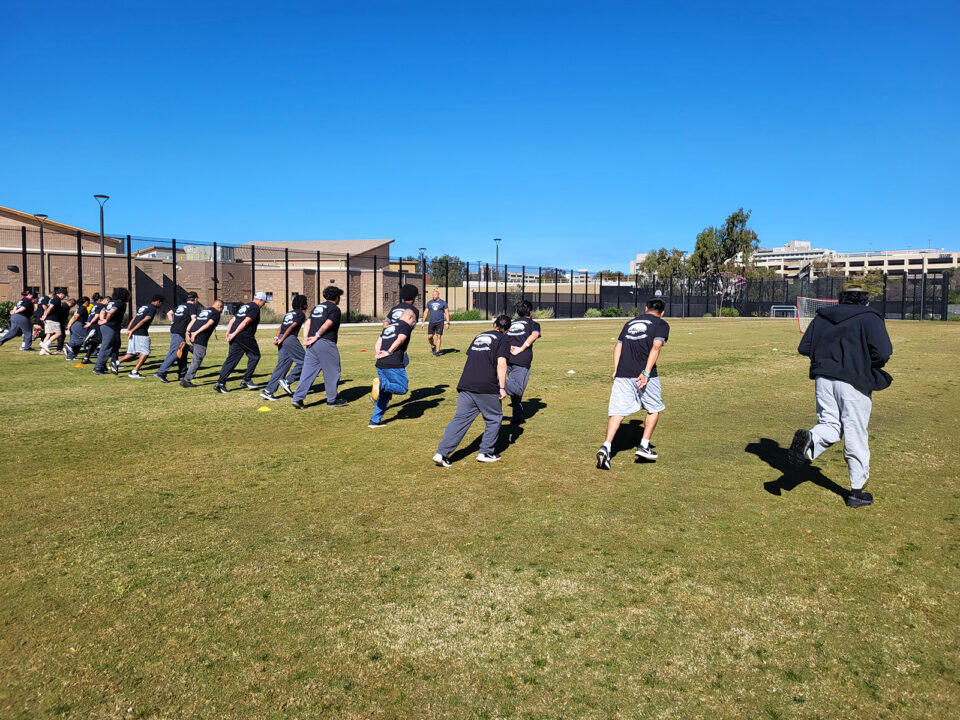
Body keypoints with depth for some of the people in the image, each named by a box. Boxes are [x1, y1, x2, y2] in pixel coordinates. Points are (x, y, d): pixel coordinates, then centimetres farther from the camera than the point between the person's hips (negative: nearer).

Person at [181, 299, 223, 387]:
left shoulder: (203, 310, 25)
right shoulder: (216, 314, 3)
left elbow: (193, 321, 15)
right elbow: (208, 324, -13)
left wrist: (188, 331, 7)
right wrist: (196, 333, -16)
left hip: (192, 336, 7)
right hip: (200, 338, -7)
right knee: (197, 360, -2)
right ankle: (186, 380, -3)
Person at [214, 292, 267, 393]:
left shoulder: (244, 306, 24)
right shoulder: (255, 308, -4)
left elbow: (233, 320, 17)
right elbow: (246, 322, -16)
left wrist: (228, 333, 10)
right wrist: (234, 334, -18)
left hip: (235, 336, 8)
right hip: (244, 336, -8)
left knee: (232, 359, 7)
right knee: (255, 356, 7)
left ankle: (220, 383, 1)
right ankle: (246, 380, 7)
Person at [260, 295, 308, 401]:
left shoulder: (289, 313, 25)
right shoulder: (301, 314, 1)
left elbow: (281, 327, 13)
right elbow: (292, 327, -11)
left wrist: (277, 338, 2)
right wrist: (281, 340, -12)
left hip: (282, 339, 8)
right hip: (291, 339, -8)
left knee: (282, 365, 8)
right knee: (303, 362, 1)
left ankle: (268, 391, 3)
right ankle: (287, 381, -7)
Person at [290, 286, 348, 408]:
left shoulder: (316, 308, 21)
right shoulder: (334, 309, -3)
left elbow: (307, 323, 12)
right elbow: (327, 325, -16)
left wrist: (307, 337, 2)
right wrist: (316, 337, -13)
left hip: (312, 344, 7)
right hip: (326, 344, -7)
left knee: (308, 372, 8)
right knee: (332, 372, 6)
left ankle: (298, 398, 1)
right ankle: (332, 400, 14)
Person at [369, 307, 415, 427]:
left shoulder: (388, 326, 25)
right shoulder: (406, 326, 2)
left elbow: (378, 343, 14)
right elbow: (399, 340, -16)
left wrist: (377, 354, -1)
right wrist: (389, 352, -13)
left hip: (380, 365, 8)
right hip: (394, 365, -8)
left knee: (386, 393, 17)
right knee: (403, 388, 5)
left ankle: (375, 420, 14)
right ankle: (382, 384, -20)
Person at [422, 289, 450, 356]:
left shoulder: (443, 303, 2)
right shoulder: (429, 303, 11)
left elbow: (447, 313, 2)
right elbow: (426, 313, 14)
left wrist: (447, 323, -4)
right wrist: (423, 322, 9)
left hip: (440, 322, -3)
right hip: (432, 322, 3)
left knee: (438, 336, -7)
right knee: (429, 337, -1)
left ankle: (437, 351, -2)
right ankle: (433, 346, 28)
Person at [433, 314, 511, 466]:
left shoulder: (479, 336, 23)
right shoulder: (503, 339, 4)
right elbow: (501, 363, -8)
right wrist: (502, 387, -8)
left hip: (465, 385, 6)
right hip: (486, 387, -5)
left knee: (460, 419, 6)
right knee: (494, 418, 13)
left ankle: (442, 453, -4)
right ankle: (485, 453, 13)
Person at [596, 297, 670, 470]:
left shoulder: (630, 322, 24)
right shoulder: (661, 324, 8)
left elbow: (618, 345, 14)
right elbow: (656, 347, -8)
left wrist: (616, 370, 9)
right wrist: (646, 372, -16)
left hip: (622, 374, 4)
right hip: (645, 374, -4)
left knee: (617, 412, 0)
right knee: (654, 409, 17)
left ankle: (606, 446, -17)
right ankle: (644, 446, 14)